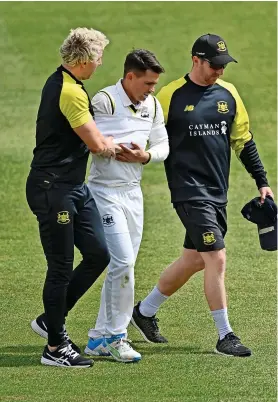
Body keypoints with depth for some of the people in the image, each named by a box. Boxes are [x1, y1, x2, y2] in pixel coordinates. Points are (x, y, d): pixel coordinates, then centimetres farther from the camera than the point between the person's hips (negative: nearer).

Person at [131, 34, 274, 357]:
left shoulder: (228, 93, 9)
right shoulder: (171, 95, -7)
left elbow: (243, 141, 15)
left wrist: (262, 182, 13)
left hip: (217, 192, 6)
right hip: (189, 192, -6)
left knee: (194, 259, 12)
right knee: (216, 258, -12)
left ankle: (145, 311, 30)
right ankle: (225, 336, -6)